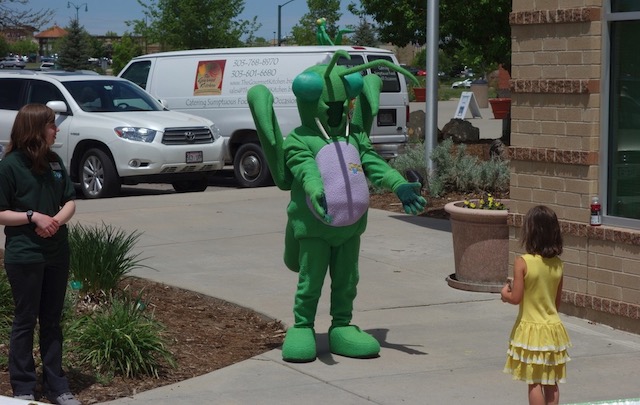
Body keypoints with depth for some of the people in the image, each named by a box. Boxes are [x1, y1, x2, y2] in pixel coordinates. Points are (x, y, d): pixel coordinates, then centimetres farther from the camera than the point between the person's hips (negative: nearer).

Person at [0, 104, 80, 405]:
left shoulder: (54, 161, 6)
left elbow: (69, 202, 9)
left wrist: (57, 220, -11)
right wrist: (34, 216, -21)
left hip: (57, 253, 6)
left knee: (52, 320, 12)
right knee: (25, 321, 3)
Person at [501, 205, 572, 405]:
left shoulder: (522, 262, -17)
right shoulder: (557, 263, 0)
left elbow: (516, 298, -16)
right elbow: (557, 301, 8)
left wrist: (505, 293, 5)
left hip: (531, 329, -5)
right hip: (553, 327, 5)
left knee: (534, 382, 3)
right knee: (551, 382, 13)